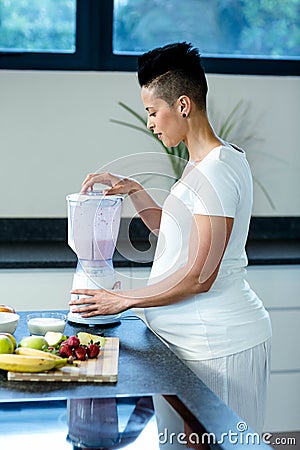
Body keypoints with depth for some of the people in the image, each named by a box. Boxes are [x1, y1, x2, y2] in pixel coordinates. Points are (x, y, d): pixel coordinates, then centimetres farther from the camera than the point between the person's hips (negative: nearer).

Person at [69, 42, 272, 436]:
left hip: (217, 342, -9)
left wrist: (124, 300, -11)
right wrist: (132, 189, 11)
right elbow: (172, 231, 23)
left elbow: (199, 278, -21)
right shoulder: (202, 164, 12)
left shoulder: (217, 170, -19)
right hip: (194, 335, 9)